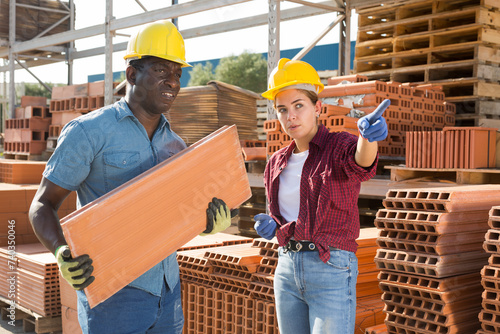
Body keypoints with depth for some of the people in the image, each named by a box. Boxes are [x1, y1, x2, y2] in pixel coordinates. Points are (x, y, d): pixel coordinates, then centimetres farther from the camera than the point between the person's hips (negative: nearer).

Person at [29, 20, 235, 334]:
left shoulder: (175, 144, 9)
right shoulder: (89, 131, -9)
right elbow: (43, 205, -7)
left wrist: (209, 223, -5)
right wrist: (62, 253, -27)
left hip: (168, 291, 6)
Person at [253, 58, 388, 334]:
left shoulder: (340, 146, -6)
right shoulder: (276, 164, 11)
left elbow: (361, 161, -31)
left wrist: (368, 135, -54)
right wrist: (270, 226, -1)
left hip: (331, 269, -6)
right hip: (287, 269, 6)